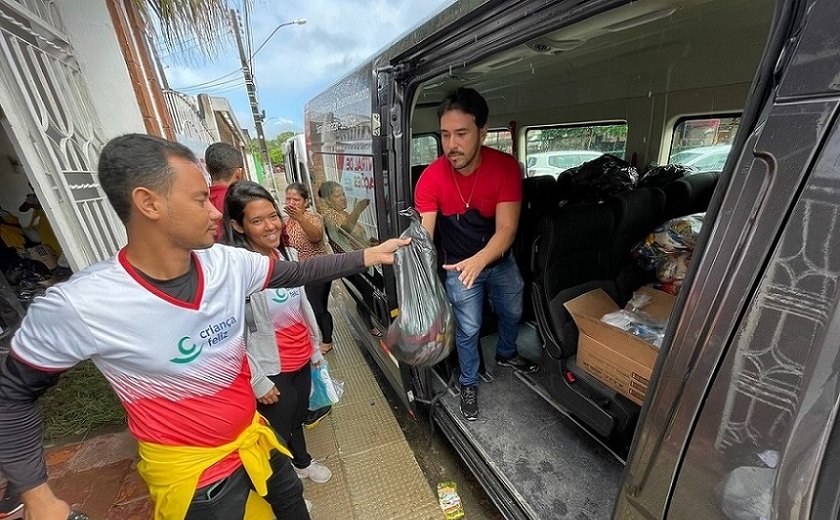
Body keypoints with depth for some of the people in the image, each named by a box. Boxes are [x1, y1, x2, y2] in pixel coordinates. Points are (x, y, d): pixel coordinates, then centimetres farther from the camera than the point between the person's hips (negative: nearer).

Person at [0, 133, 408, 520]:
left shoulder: (226, 264, -16)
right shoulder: (77, 305, -26)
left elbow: (295, 273, -4)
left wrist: (368, 256, -4)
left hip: (253, 438, 4)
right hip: (189, 471, -4)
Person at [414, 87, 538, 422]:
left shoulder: (506, 167, -22)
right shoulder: (430, 178, -24)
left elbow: (506, 229, -27)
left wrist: (479, 260, -46)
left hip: (500, 260, 3)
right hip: (459, 266, -2)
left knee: (512, 313, 24)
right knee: (468, 329, 9)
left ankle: (506, 354, 57)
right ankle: (468, 382, 37)